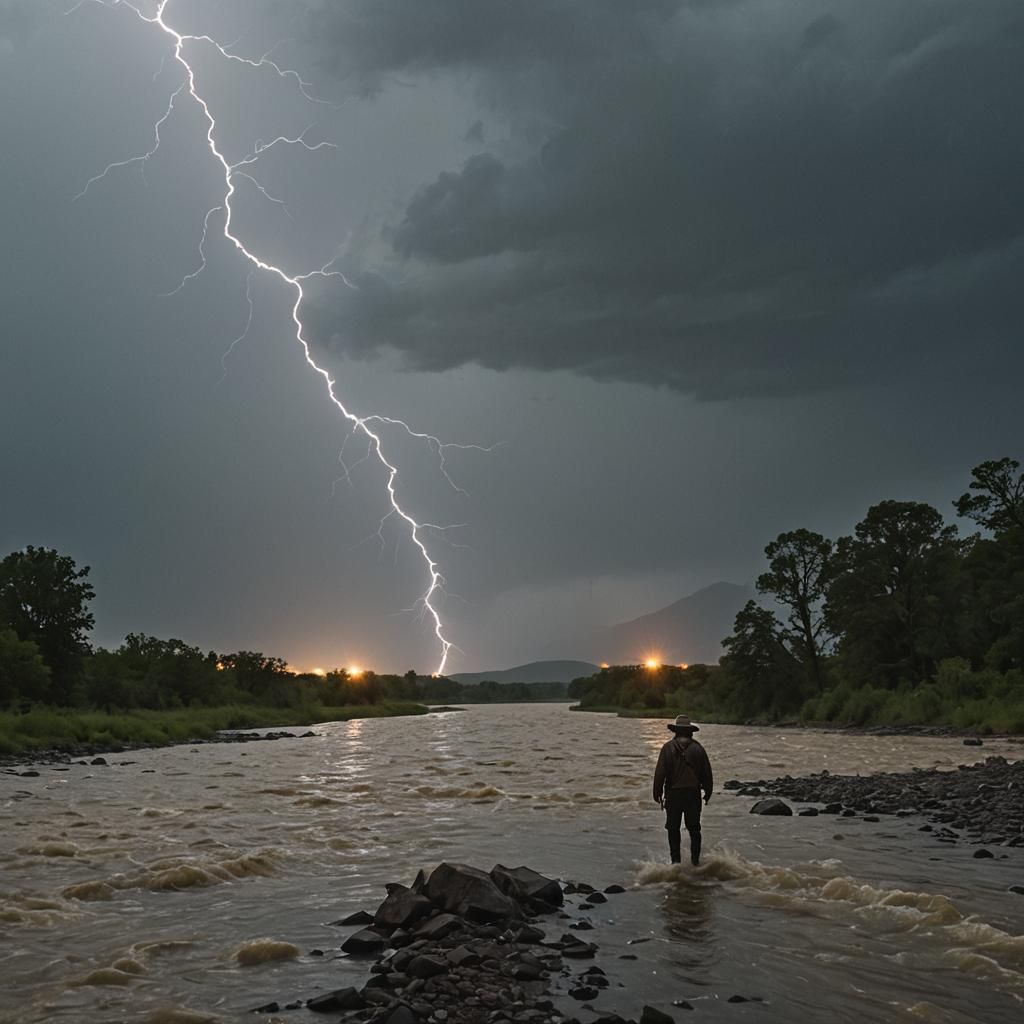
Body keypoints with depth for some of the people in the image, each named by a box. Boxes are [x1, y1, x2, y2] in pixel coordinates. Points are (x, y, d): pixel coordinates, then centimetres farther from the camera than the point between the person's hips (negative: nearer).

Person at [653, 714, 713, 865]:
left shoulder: (668, 748, -6)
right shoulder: (698, 748, -1)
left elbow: (660, 773, -8)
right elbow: (707, 773, 3)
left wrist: (657, 793, 0)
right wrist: (707, 793, 14)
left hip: (673, 794, -1)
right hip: (693, 793, 2)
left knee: (673, 829, 10)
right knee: (694, 828, 11)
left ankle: (676, 859, 9)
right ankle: (695, 860, 7)